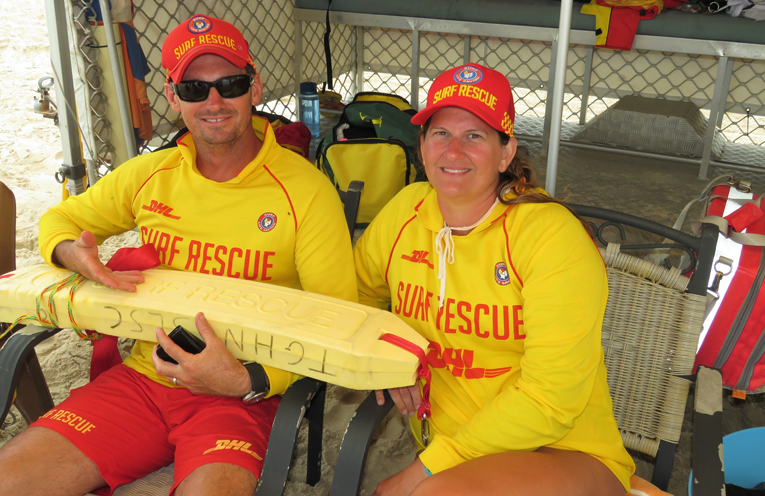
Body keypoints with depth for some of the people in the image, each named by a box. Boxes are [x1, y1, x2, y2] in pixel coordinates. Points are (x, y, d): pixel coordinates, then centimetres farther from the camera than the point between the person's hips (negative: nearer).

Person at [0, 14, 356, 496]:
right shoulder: (149, 175, 6)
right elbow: (60, 218, 21)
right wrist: (72, 253, -4)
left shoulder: (307, 190, -9)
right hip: (143, 378, 5)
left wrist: (247, 380, -22)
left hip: (243, 396, -4)